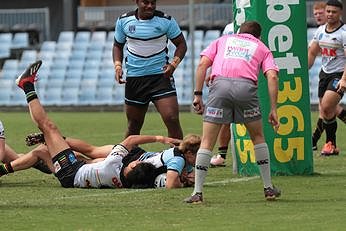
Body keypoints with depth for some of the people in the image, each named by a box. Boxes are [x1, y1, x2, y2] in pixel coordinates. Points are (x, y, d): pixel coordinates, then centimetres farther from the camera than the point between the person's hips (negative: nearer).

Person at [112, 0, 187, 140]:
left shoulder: (166, 21, -4)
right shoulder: (123, 21, 2)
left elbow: (181, 44, 4)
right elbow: (118, 45, 16)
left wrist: (174, 64, -13)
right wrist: (118, 66, -1)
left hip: (160, 76, -2)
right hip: (134, 78, 2)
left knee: (172, 120, -15)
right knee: (133, 126, 10)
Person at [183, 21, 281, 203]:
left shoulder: (223, 40, 31)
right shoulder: (262, 48, 28)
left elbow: (202, 64, 15)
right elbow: (272, 76, 11)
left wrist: (198, 95, 14)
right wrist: (273, 110, 9)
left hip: (220, 84, 0)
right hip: (246, 85, 0)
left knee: (207, 141, 5)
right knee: (258, 137, 21)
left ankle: (197, 192, 0)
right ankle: (268, 188, 22)